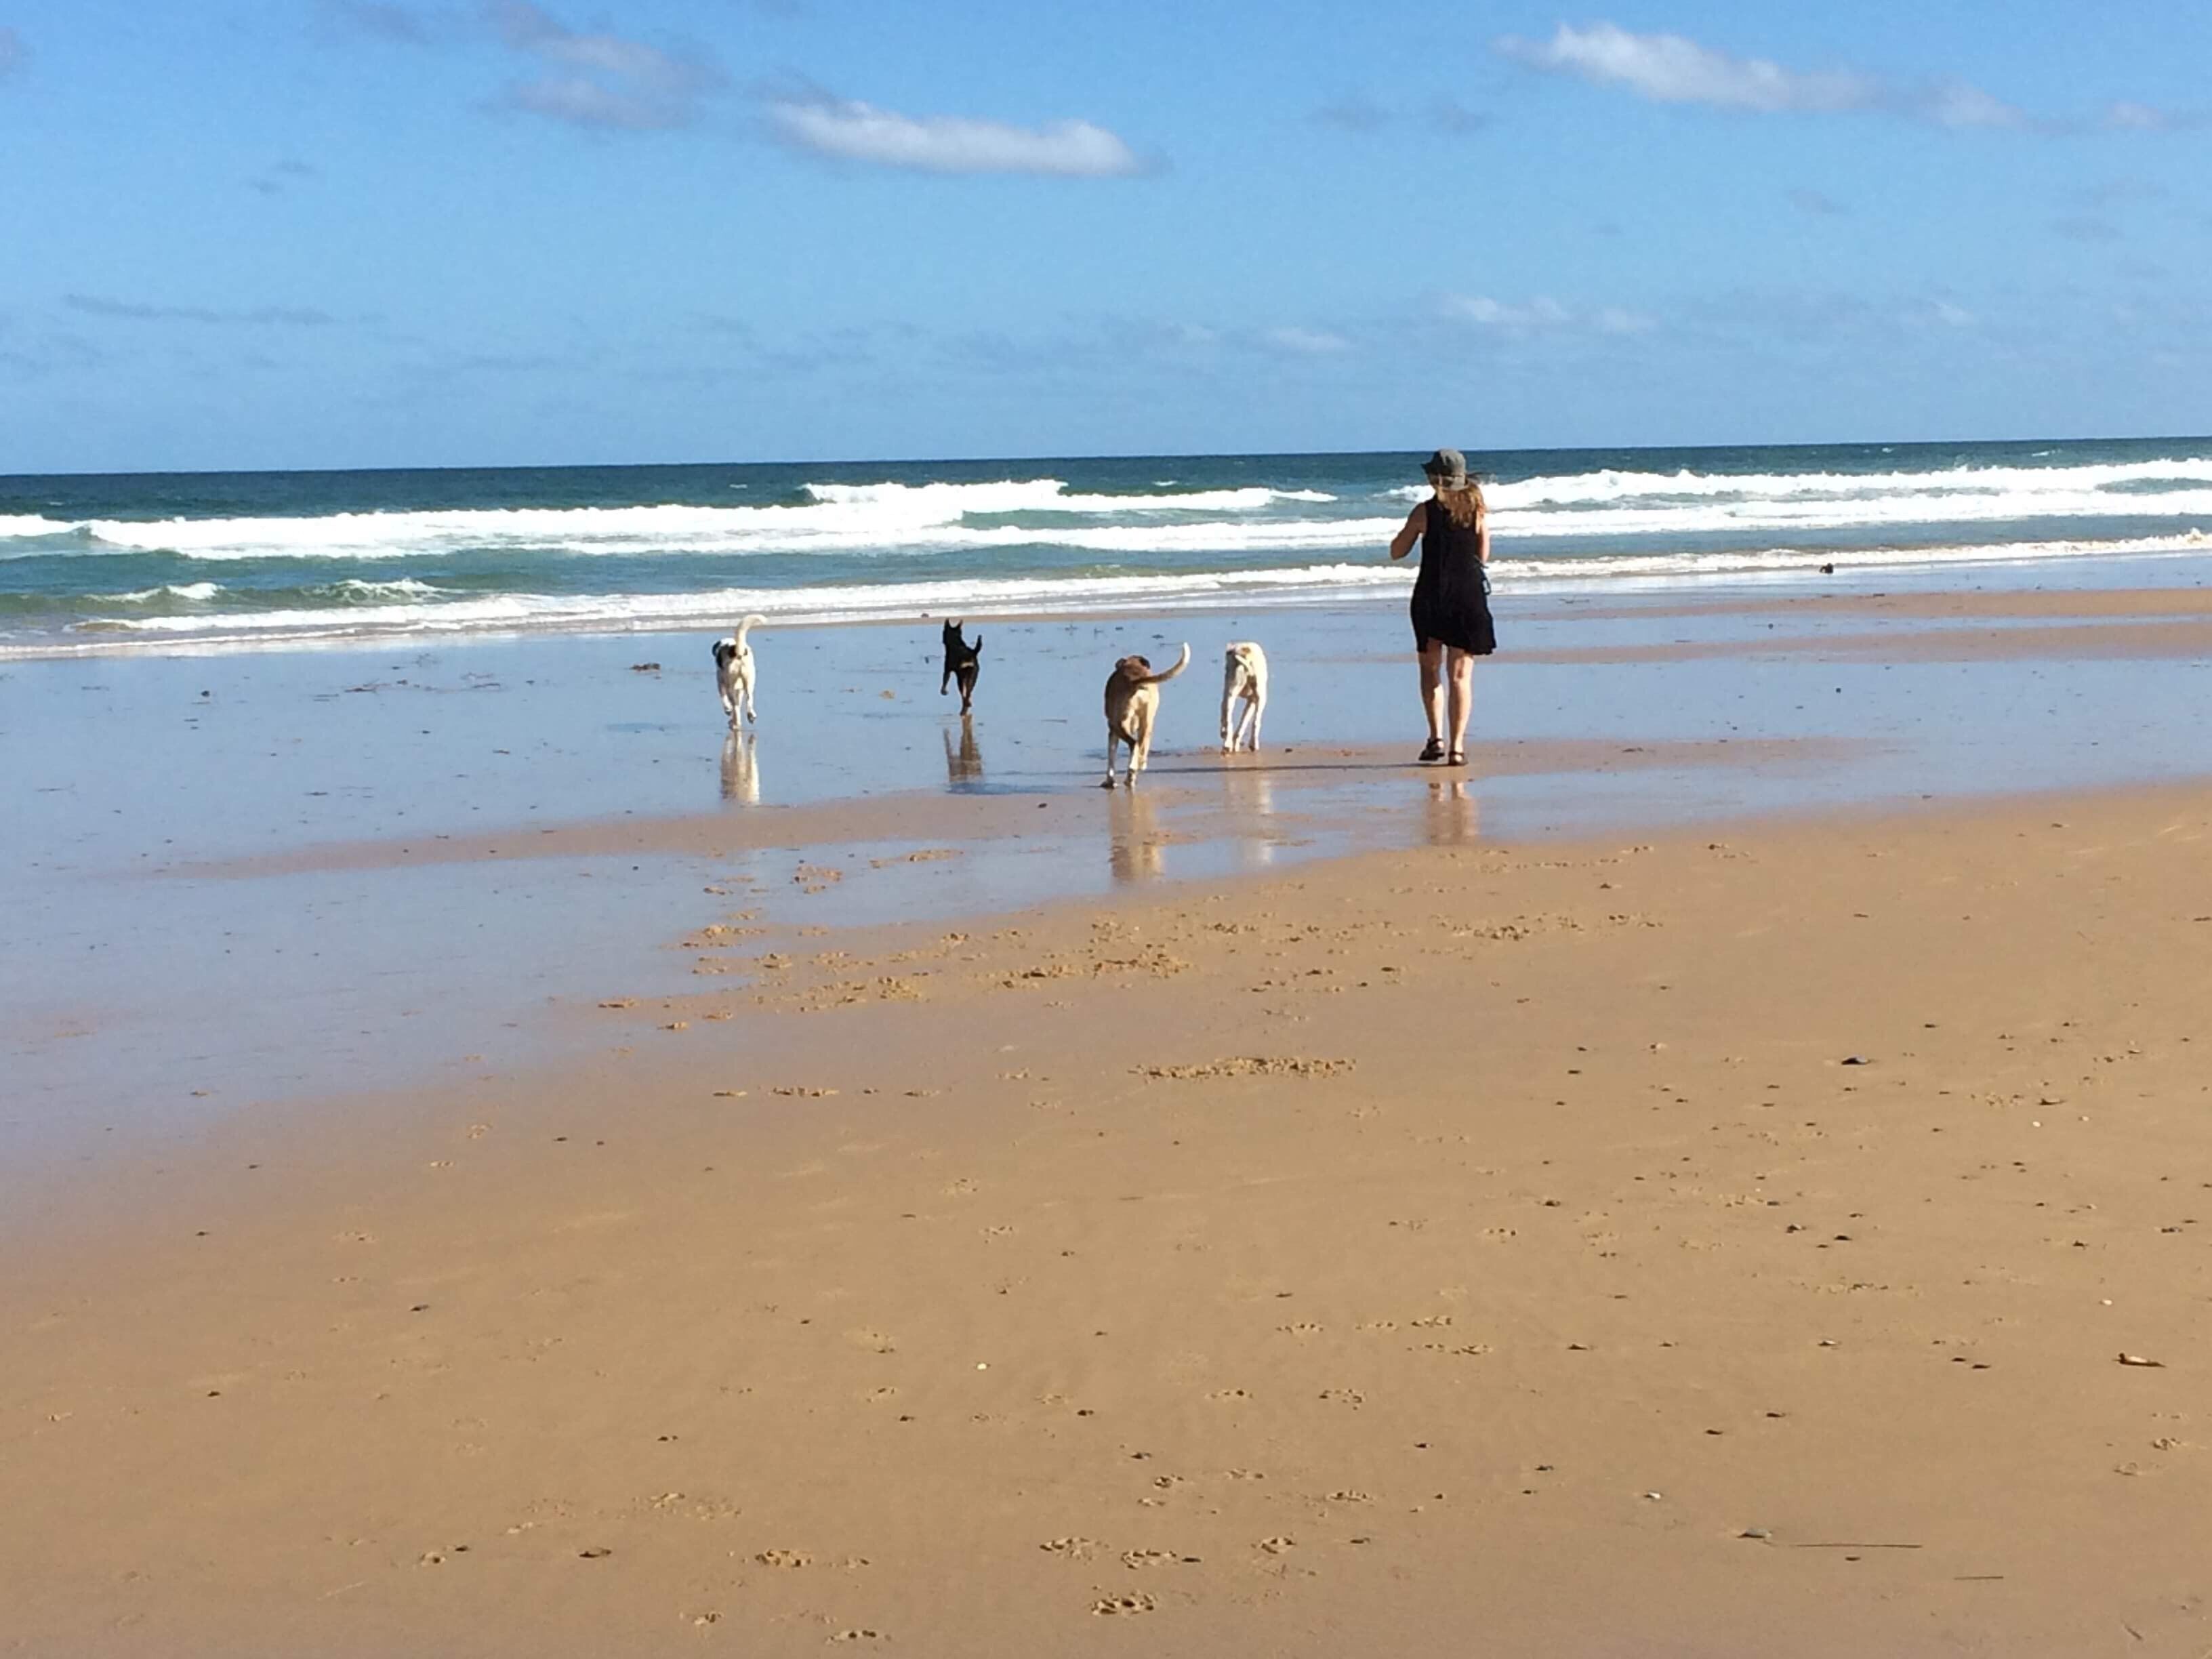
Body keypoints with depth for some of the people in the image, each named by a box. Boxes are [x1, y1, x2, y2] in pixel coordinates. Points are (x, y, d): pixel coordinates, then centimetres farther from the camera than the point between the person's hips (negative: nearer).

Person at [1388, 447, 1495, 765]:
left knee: (1431, 669, 14)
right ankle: (1457, 745, -1)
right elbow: (1483, 556, 7)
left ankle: (1436, 738, 2)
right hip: (1469, 597, 1)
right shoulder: (1478, 511, -1)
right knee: (1460, 674, 5)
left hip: (1431, 596, -1)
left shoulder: (1425, 512, -6)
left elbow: (1397, 552, 2)